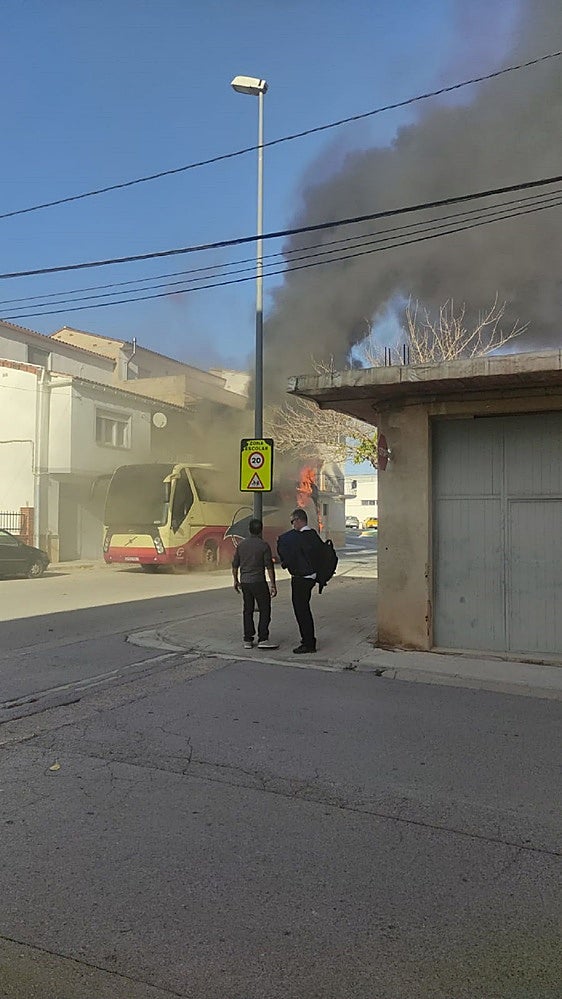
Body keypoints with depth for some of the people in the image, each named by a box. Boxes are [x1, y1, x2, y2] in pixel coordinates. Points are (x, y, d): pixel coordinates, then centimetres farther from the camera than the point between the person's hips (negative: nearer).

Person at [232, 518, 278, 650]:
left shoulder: (241, 544, 6)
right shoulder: (263, 545, -9)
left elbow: (235, 565, 11)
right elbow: (269, 567, -10)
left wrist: (236, 581, 23)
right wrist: (273, 585, -7)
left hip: (244, 582, 5)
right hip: (258, 582, -5)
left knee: (248, 611, 11)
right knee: (265, 610, 1)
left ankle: (248, 640, 12)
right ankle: (263, 639, -5)